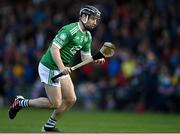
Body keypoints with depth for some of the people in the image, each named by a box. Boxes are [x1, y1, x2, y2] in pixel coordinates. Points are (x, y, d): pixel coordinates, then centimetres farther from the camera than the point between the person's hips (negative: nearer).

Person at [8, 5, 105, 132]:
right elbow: (54, 48, -27)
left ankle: (49, 126, 18)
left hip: (62, 69, 9)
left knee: (71, 99, 4)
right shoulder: (69, 30, -21)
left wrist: (97, 59, -10)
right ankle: (21, 102, 8)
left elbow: (85, 57, 12)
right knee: (55, 103, -8)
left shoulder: (87, 36, 9)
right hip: (50, 68, -9)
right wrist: (62, 67, -39)